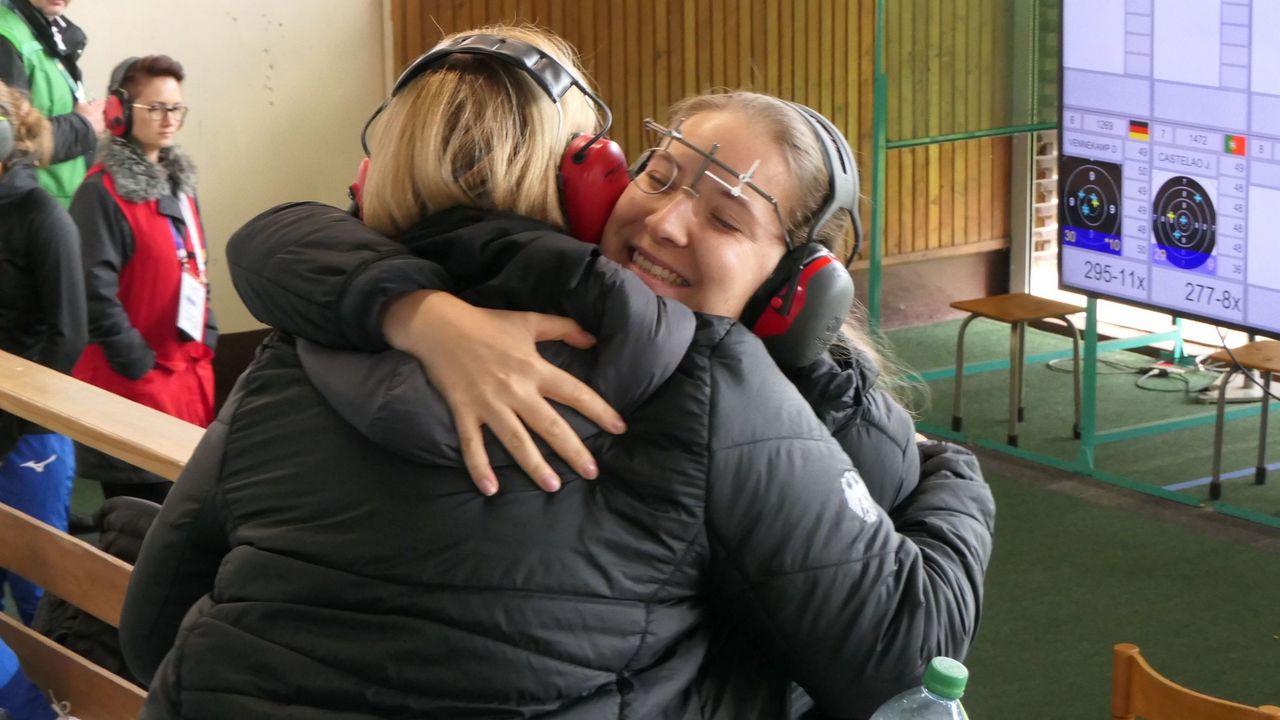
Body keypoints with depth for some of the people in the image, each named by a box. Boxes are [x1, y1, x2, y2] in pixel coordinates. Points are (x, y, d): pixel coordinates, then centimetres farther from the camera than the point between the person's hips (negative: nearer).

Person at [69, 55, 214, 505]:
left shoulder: (179, 183, 13)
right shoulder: (103, 191, -13)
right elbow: (95, 292, -17)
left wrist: (206, 343, 11)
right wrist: (138, 364, -16)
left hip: (191, 371, 8)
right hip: (135, 378, -8)